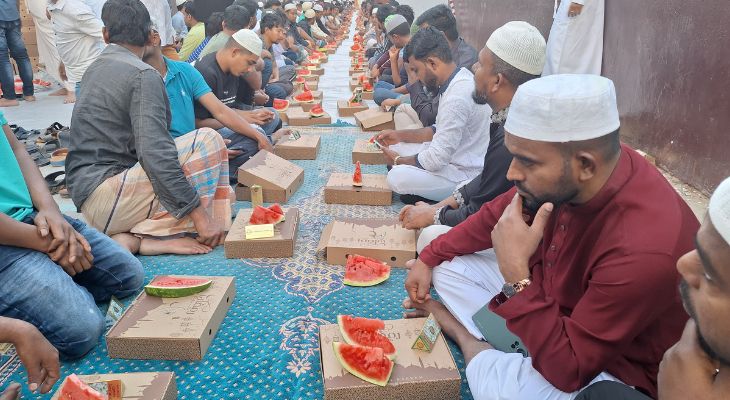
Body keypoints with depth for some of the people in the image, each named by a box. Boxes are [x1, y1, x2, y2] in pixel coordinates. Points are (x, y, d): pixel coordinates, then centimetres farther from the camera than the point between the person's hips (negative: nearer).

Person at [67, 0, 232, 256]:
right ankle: (148, 236, -14)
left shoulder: (95, 69, 16)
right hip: (104, 201, -9)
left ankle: (135, 237, -5)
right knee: (208, 141, -13)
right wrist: (199, 214, -23)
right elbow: (155, 153, -24)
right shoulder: (143, 75, -11)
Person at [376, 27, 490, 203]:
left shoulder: (457, 97, -28)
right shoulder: (460, 77, 3)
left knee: (397, 178, -24)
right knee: (396, 148, 10)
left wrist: (398, 160, -6)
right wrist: (400, 135, 10)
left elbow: (437, 159, -24)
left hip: (467, 175, -10)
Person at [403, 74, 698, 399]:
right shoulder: (562, 178, -19)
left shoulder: (643, 249, -39)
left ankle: (472, 346, -2)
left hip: (612, 367, -6)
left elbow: (566, 369, -32)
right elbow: (496, 216, 1)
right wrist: (427, 258, 2)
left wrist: (515, 273, -37)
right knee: (443, 260, 6)